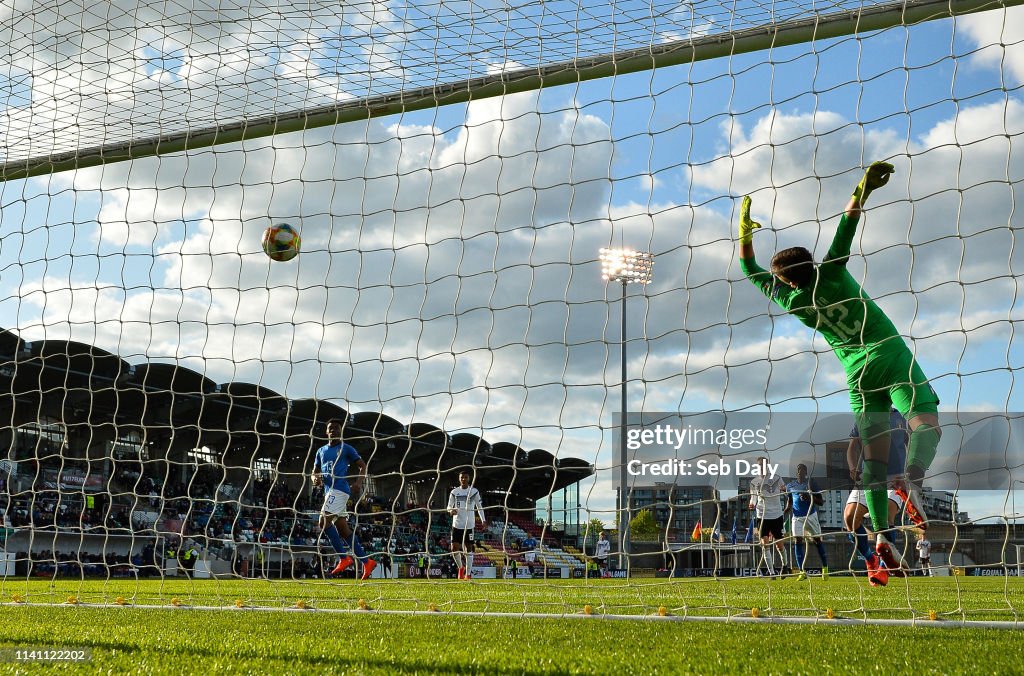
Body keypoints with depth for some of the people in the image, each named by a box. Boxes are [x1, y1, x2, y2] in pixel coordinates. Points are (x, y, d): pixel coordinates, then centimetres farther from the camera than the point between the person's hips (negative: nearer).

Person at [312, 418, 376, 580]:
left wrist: (358, 482, -14)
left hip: (339, 489, -8)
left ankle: (344, 558, -15)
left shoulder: (346, 449, 2)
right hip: (329, 490, 8)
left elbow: (362, 465, 3)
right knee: (343, 529, 5)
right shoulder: (321, 451, 20)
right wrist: (315, 479, -2)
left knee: (324, 521, -20)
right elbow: (315, 472, 22)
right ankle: (366, 562, 10)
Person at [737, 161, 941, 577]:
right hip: (889, 354, -2)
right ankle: (914, 481, -42)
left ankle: (880, 535, -8)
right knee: (925, 423, -12)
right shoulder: (831, 273, -1)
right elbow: (847, 226, -7)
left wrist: (745, 227, 21)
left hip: (857, 370, 2)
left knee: (874, 455, 1)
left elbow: (749, 269, 16)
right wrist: (863, 188, -6)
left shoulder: (789, 299, 5)